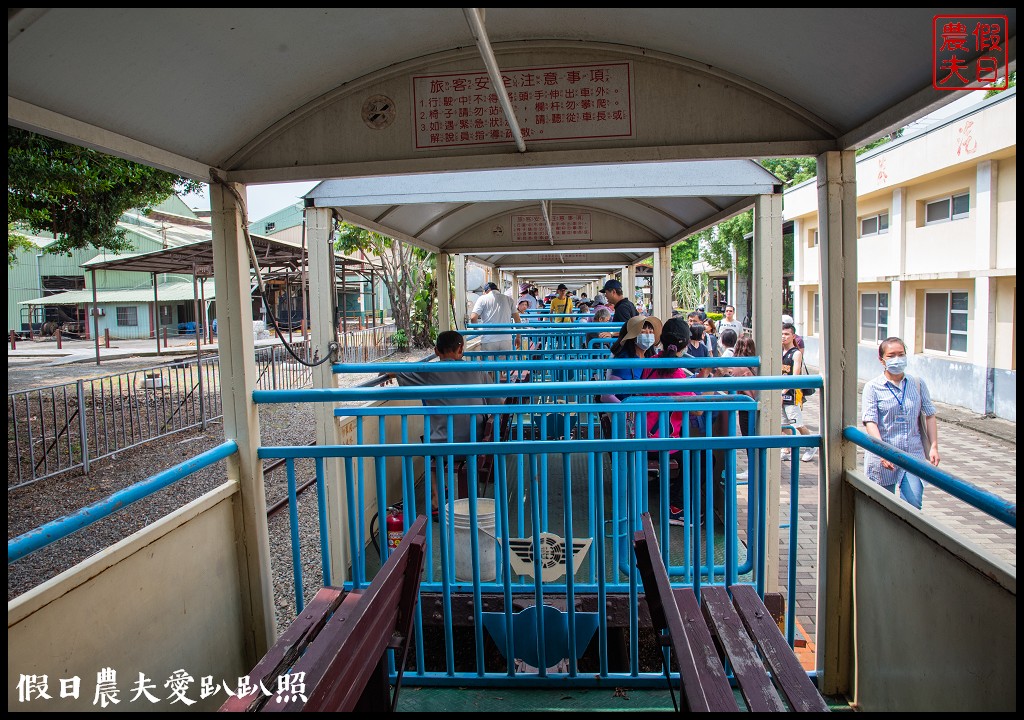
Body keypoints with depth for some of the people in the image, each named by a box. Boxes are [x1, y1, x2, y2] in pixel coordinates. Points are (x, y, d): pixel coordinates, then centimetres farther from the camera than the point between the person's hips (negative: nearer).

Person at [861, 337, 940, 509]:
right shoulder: (873, 387, -4)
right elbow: (870, 422, -13)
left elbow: (929, 415, 11)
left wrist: (934, 447, 2)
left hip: (913, 455, 2)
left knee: (914, 503, -12)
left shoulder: (918, 384, 6)